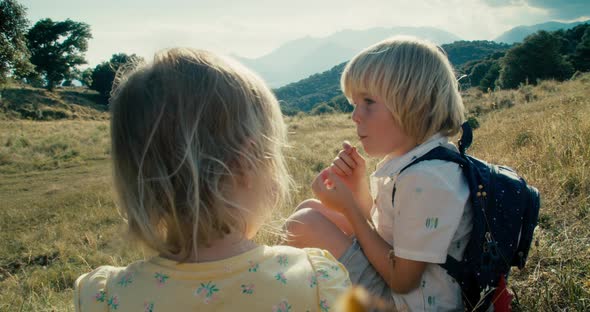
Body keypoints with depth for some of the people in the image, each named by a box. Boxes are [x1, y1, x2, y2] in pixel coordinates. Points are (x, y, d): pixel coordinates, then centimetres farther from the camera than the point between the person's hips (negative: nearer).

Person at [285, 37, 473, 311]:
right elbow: (382, 228, 11)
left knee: (303, 225, -15)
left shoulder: (426, 180, -29)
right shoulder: (409, 159, 1)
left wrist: (348, 208, -20)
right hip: (391, 270, 9)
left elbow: (402, 281, -22)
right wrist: (358, 186, -5)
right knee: (309, 208, 9)